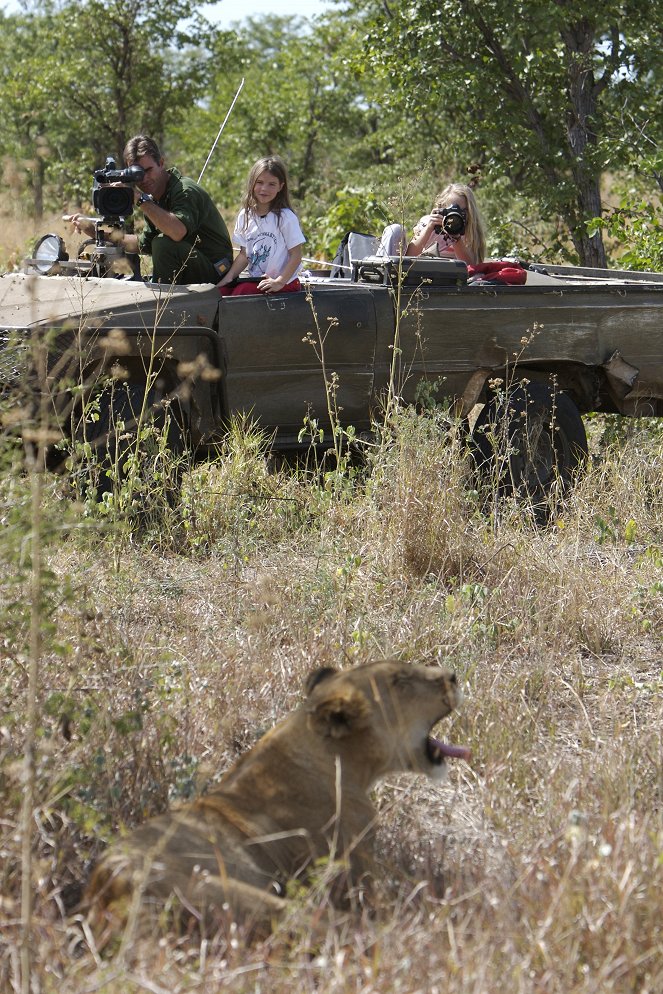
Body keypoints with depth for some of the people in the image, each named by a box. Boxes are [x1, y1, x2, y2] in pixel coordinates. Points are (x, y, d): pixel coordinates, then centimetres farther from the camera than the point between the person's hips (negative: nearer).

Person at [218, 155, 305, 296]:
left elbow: (296, 255, -9)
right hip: (255, 281, 6)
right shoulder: (245, 216, 9)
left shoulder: (285, 217, -9)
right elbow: (244, 254, 14)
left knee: (240, 291, -29)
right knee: (220, 292, -19)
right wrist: (229, 277, 0)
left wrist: (279, 282, -17)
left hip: (284, 284, -5)